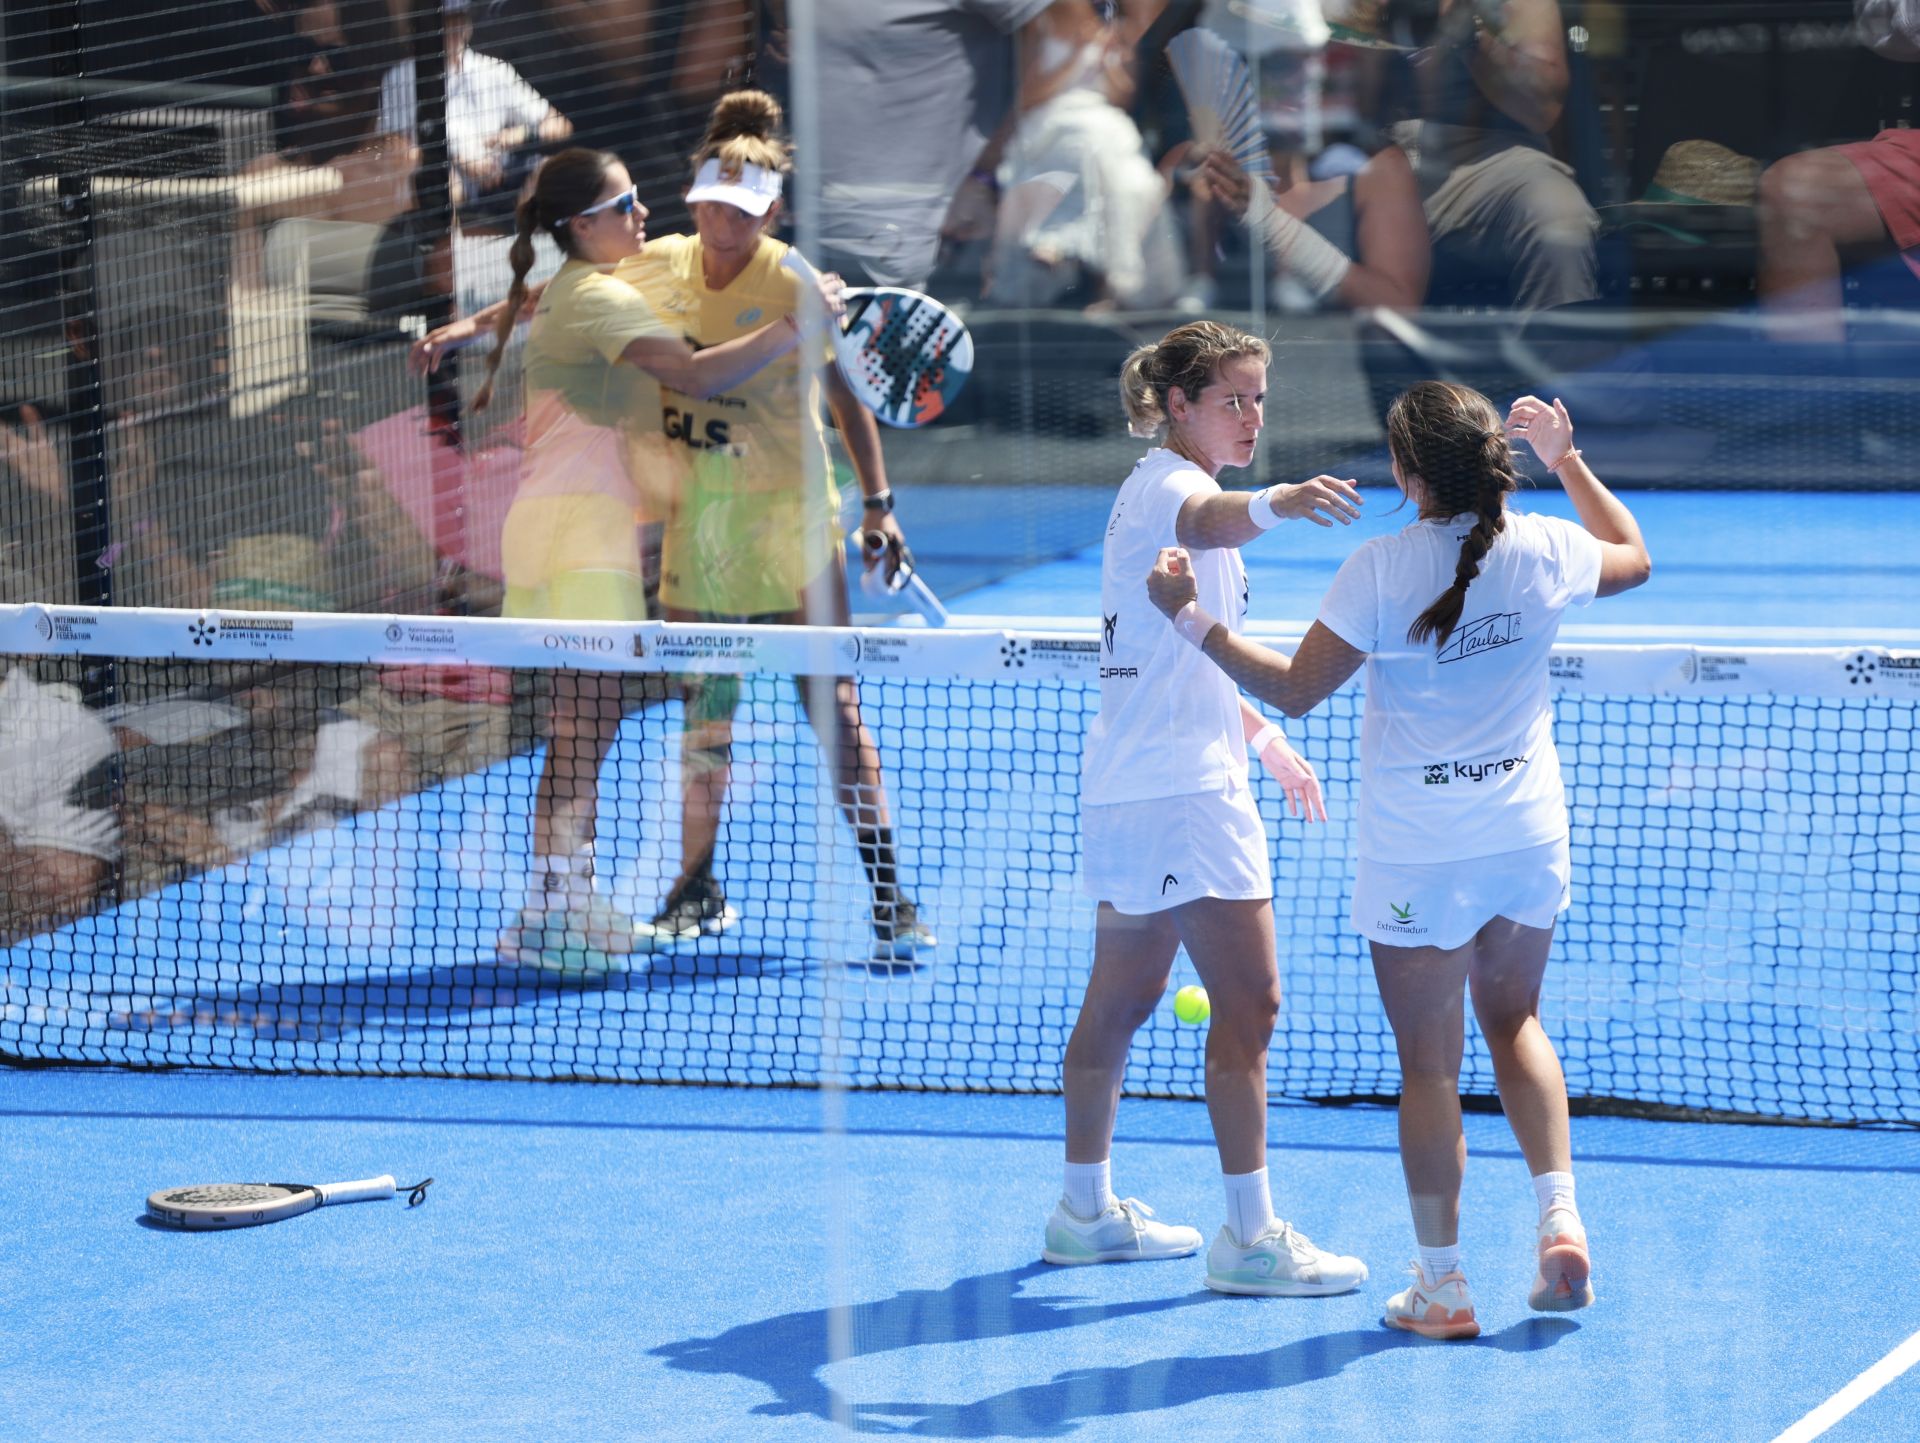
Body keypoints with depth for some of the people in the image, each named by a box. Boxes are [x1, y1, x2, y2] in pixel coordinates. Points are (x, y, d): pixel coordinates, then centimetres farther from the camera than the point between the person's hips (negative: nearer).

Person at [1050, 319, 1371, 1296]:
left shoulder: (1164, 490, 18)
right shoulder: (1165, 484, -13)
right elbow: (1208, 521, -40)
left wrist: (1263, 737, 28)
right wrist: (1277, 504, -60)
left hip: (1129, 787, 11)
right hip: (1180, 787, -11)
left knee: (1123, 996, 17)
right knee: (1249, 1001, -10)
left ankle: (1087, 1208, 26)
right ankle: (1250, 1236, -10)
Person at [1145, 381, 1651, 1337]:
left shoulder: (1383, 568, -18)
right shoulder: (1543, 550, -5)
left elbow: (1294, 690, -13)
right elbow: (1634, 556, 17)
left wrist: (1193, 620, -4)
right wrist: (1567, 459, 25)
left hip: (1419, 859, -4)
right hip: (1528, 837, 4)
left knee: (1428, 1064, 5)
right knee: (1514, 1021, 24)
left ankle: (1441, 1285, 11)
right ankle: (1560, 1213, 9)